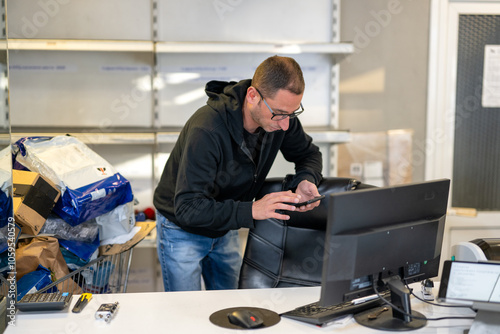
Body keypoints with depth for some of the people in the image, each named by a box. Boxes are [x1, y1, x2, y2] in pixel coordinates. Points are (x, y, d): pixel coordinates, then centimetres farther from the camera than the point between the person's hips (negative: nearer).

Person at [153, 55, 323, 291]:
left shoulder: (281, 118, -17)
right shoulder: (206, 130, -36)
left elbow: (309, 154, 3)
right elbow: (188, 209, -38)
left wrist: (305, 180, -20)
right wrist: (251, 210, -47)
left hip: (226, 230, 6)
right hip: (183, 230, -6)